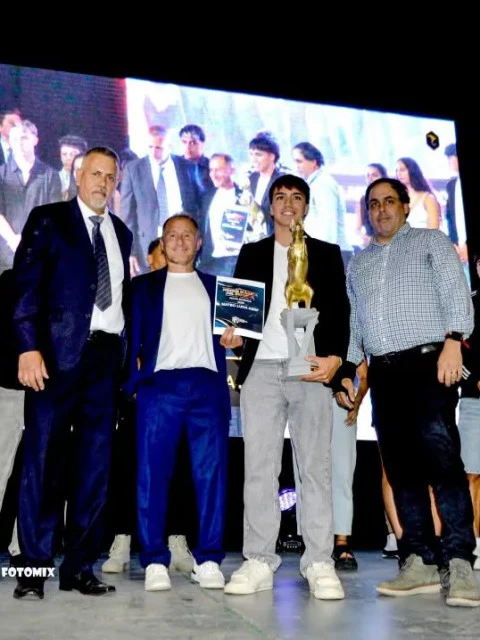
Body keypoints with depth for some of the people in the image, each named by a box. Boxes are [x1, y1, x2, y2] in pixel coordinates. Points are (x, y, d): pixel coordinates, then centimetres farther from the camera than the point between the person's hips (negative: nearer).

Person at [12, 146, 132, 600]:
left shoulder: (121, 233, 19)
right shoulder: (48, 219, 5)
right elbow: (26, 285, -5)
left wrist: (130, 349, 8)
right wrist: (29, 347, -15)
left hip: (106, 355, 5)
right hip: (57, 353, -4)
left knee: (95, 461, 4)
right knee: (44, 458, -2)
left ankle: (78, 566, 12)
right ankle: (34, 566, 8)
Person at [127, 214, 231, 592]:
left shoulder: (215, 286, 21)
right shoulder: (145, 286, 16)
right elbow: (133, 334, 8)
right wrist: (134, 379, -3)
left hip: (208, 383, 1)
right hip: (160, 383, -1)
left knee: (212, 472, -2)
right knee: (153, 472, -5)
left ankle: (209, 560, 4)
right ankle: (155, 561, 1)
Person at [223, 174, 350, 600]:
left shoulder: (327, 254, 15)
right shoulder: (252, 253, 20)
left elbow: (340, 311, 7)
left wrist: (335, 357, -9)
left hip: (311, 369, -1)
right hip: (261, 369, 1)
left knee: (316, 466, -2)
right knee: (259, 466, -1)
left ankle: (320, 564, 4)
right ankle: (259, 562, 5)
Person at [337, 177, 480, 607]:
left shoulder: (431, 241, 11)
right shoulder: (358, 263, 24)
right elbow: (352, 323, 22)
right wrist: (346, 370, 13)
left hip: (428, 361, -5)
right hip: (383, 371, 5)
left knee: (440, 455, -16)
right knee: (401, 465, 1)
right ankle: (421, 562, 5)